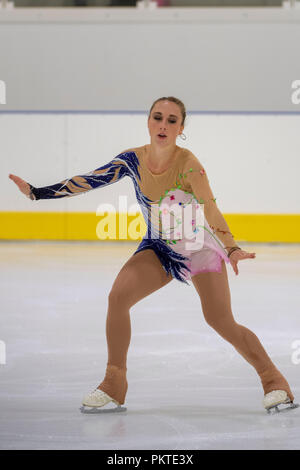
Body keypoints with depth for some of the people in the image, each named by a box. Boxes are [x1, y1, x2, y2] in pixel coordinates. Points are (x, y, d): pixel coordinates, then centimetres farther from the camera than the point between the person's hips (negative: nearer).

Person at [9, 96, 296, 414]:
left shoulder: (187, 164, -23)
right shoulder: (133, 160, -9)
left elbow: (210, 209, -31)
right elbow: (89, 181, -4)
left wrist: (232, 249, -45)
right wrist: (36, 192, -8)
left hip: (200, 248, -4)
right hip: (158, 248, 4)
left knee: (221, 321, -14)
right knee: (118, 296, -16)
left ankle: (274, 382, 4)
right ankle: (114, 385, -5)